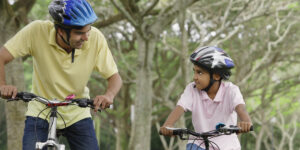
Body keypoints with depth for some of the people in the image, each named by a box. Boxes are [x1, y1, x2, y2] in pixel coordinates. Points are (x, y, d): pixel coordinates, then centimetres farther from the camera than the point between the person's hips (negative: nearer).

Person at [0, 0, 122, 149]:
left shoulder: (95, 38, -19)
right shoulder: (37, 31, -23)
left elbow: (115, 77, -11)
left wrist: (109, 95, -33)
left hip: (77, 115, 1)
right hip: (41, 113, -1)